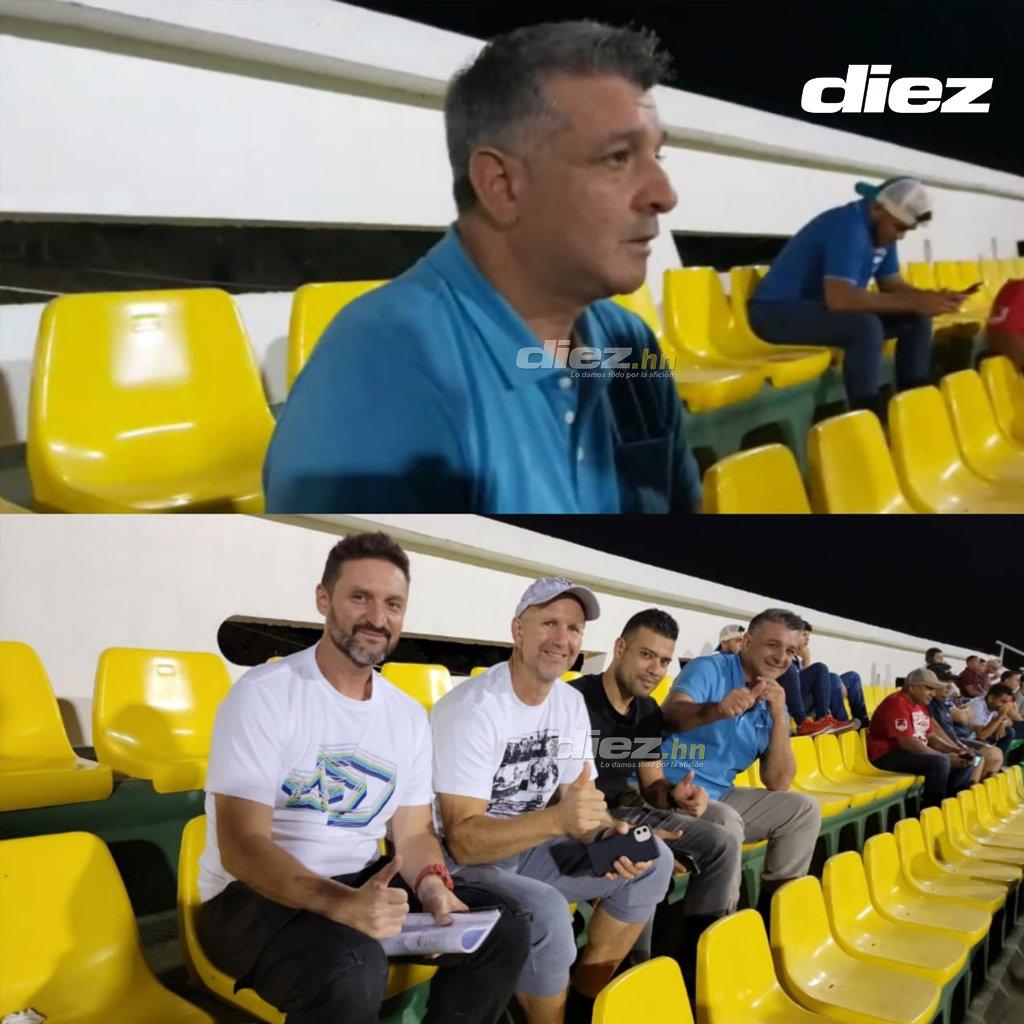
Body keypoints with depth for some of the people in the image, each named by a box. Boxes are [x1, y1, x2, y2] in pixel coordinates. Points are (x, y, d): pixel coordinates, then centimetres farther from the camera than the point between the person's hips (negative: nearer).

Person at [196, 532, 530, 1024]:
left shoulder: (409, 715, 6)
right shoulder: (264, 694, -15)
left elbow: (413, 833, 10)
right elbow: (241, 846, -22)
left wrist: (431, 883, -15)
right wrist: (342, 904, -38)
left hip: (362, 884, 7)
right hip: (255, 893, -6)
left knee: (504, 928, -6)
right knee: (352, 966, -36)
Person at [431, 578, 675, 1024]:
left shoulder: (571, 703, 1)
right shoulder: (471, 710, -23)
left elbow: (578, 804, 4)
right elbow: (463, 840, -27)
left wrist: (609, 835, -20)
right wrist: (558, 820, -41)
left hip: (529, 850, 8)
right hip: (462, 863, -8)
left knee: (653, 859, -1)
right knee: (545, 908, -35)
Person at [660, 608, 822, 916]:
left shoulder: (774, 703, 9)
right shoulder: (709, 670, -11)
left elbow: (777, 784, 0)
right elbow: (672, 714, -32)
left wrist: (779, 716, -12)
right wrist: (718, 710, -54)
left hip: (720, 796, 8)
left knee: (803, 807, 2)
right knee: (726, 821, -33)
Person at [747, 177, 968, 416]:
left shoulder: (881, 230, 3)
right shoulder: (848, 227, -25)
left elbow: (894, 287, 8)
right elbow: (840, 299, -37)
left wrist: (931, 298, -14)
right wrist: (914, 302, -31)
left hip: (825, 306, 10)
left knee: (917, 319, -1)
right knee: (866, 326, -35)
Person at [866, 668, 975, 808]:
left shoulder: (920, 705, 14)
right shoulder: (897, 703, -19)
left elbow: (931, 737, 15)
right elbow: (907, 743, -26)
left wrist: (956, 752, -4)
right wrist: (946, 757, -22)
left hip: (915, 751, 10)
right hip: (888, 755, -10)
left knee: (965, 762, 5)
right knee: (940, 762, -31)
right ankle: (932, 807, -15)